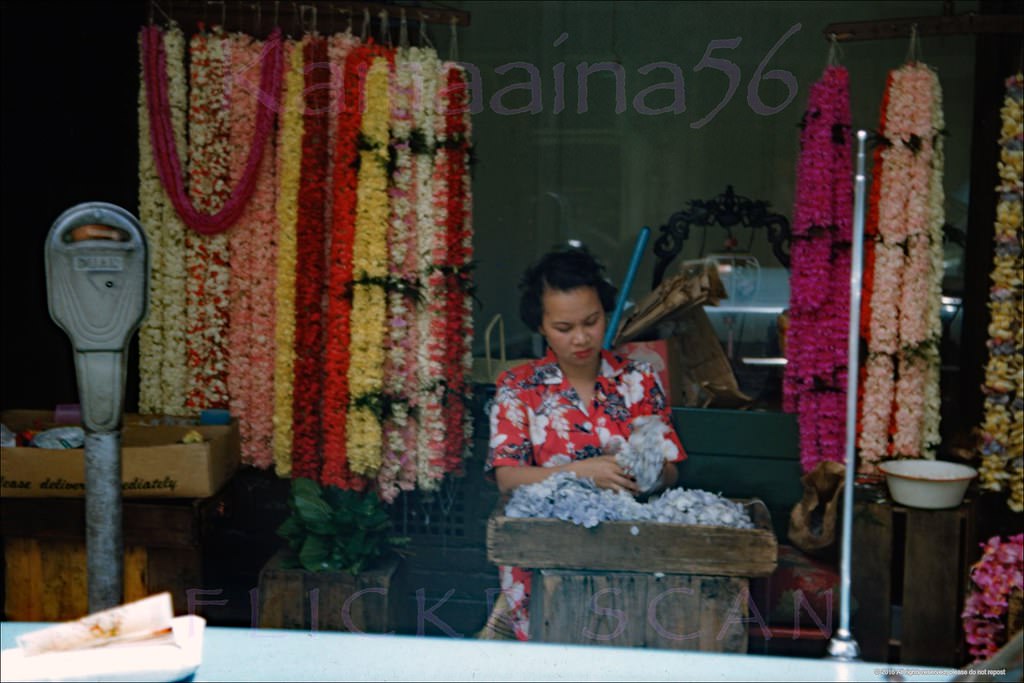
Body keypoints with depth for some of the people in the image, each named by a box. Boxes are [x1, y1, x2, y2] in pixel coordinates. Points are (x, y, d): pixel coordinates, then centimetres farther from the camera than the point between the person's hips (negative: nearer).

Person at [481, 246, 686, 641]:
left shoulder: (638, 380, 9)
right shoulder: (518, 387, 4)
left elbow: (670, 472, 6)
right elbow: (507, 478, -8)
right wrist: (581, 471, -23)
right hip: (543, 533, -2)